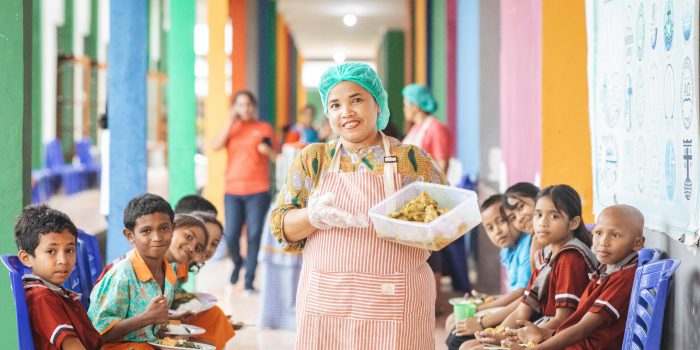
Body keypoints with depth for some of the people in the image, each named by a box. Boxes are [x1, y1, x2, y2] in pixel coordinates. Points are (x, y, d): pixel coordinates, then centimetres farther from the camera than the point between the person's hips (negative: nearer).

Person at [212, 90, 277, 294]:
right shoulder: (231, 129, 12)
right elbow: (216, 146, -5)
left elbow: (275, 157, 9)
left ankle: (249, 280, 0)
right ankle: (237, 263, 27)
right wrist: (231, 122, -7)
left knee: (254, 235, -6)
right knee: (231, 235, -4)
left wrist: (268, 150, -13)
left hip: (258, 191, -1)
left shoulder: (264, 128, 8)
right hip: (233, 191, 2)